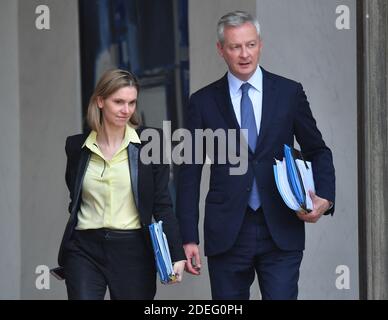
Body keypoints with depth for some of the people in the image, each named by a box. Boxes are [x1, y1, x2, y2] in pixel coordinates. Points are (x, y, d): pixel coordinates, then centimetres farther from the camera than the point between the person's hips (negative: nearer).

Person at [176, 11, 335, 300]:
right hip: (227, 233, 0)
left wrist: (324, 197, -7)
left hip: (281, 231, 0)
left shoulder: (289, 92, 5)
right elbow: (190, 173, 5)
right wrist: (188, 238, -1)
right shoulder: (203, 102, 4)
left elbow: (317, 151, 12)